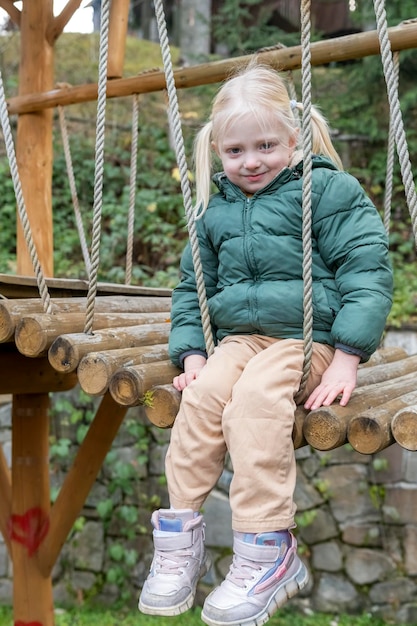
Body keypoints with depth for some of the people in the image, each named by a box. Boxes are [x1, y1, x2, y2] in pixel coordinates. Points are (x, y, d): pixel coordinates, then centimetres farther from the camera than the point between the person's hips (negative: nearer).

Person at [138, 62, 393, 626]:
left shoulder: (328, 190, -2)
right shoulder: (214, 211, 16)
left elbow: (367, 271, -7)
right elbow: (192, 287, 21)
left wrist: (346, 358, -15)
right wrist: (192, 353, 5)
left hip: (309, 335, -5)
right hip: (239, 336, 5)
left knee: (254, 400, -32)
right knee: (202, 393, -25)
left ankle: (267, 551, -24)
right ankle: (180, 535, -15)